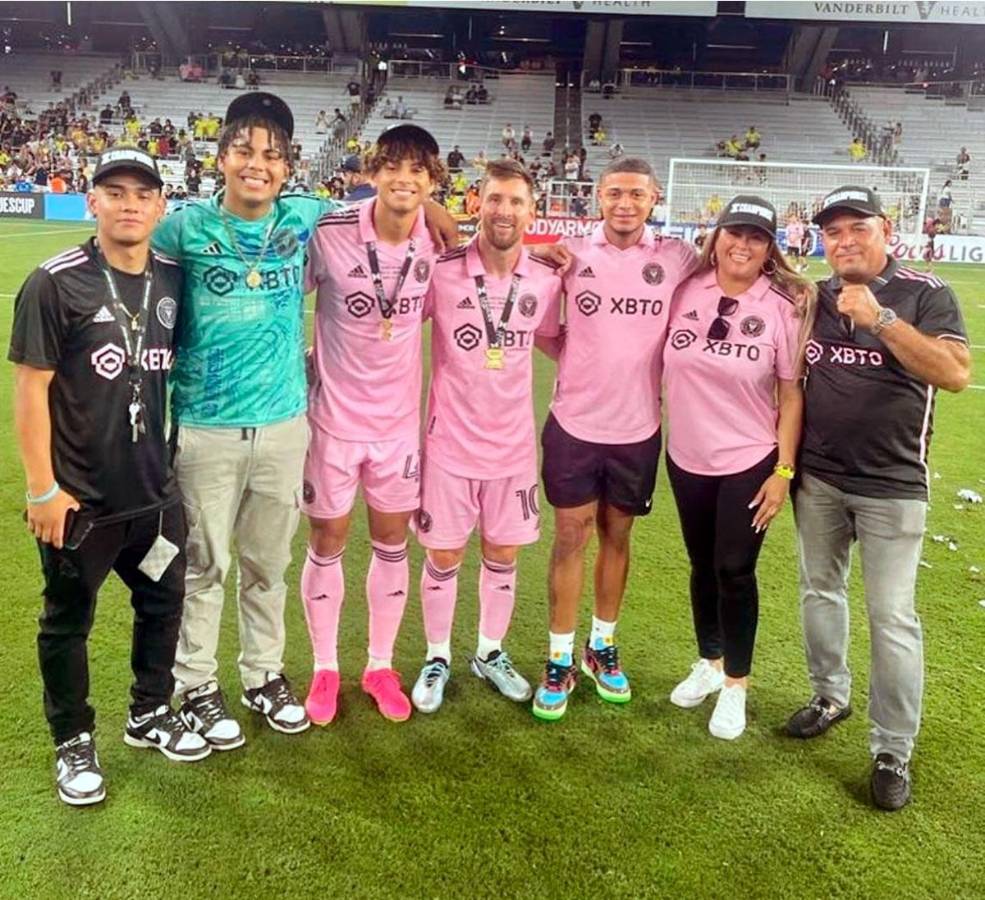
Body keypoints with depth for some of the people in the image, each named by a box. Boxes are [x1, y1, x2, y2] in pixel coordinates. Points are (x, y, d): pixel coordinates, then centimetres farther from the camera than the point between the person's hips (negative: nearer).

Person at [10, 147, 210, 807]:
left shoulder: (173, 279, 1)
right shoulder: (56, 283, -14)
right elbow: (31, 389, -12)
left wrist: (175, 459, 13)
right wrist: (43, 488, -13)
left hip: (156, 491, 5)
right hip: (80, 499, -5)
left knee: (164, 602, 18)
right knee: (67, 622, 12)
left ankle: (150, 715, 41)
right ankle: (74, 745, 32)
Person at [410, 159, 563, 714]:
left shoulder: (546, 279, -2)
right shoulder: (442, 271, -13)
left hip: (514, 444, 3)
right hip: (451, 442, -3)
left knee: (503, 554, 15)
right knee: (443, 556, 9)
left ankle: (491, 653, 36)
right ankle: (438, 658, 30)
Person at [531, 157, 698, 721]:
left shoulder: (678, 259, -4)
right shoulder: (572, 255, -3)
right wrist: (574, 359, -7)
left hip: (638, 427, 1)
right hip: (575, 423, 0)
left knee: (617, 535, 14)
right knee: (571, 538, 5)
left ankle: (602, 647, 31)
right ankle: (561, 660, 17)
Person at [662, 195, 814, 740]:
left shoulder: (784, 306, -9)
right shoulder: (685, 291, -3)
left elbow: (791, 396, -7)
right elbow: (658, 363, 8)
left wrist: (783, 472, -9)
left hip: (750, 464, -3)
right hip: (686, 459, 3)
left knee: (735, 571, 2)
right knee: (702, 566, 17)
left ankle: (735, 685, 22)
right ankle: (709, 662, 38)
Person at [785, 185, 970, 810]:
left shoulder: (924, 295, -7)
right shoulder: (812, 299, 5)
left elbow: (957, 373, -21)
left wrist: (880, 319, -27)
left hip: (891, 486, -4)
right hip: (817, 478, 5)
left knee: (893, 619, -1)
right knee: (820, 593, 17)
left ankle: (893, 753, 11)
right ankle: (831, 696, 38)